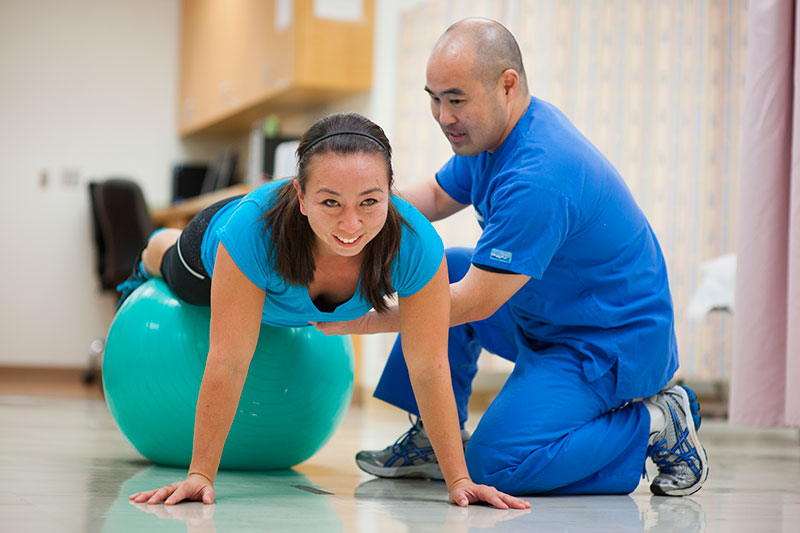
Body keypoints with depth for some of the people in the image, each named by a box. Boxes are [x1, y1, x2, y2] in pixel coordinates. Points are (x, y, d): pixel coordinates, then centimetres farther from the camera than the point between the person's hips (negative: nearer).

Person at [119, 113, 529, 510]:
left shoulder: (417, 245, -45)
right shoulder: (253, 228, -50)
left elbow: (429, 369, -36)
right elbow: (228, 364, -43)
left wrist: (459, 480, -35)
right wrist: (200, 476, -39)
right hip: (213, 255, -2)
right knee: (177, 273, 35)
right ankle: (147, 266, 70)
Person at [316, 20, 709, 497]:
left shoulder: (538, 179, -31)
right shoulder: (493, 132, -1)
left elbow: (474, 303, -26)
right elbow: (436, 197, 15)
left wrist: (356, 321, -20)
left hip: (613, 344, -10)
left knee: (495, 465, -20)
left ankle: (657, 425, -4)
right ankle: (435, 440, 13)